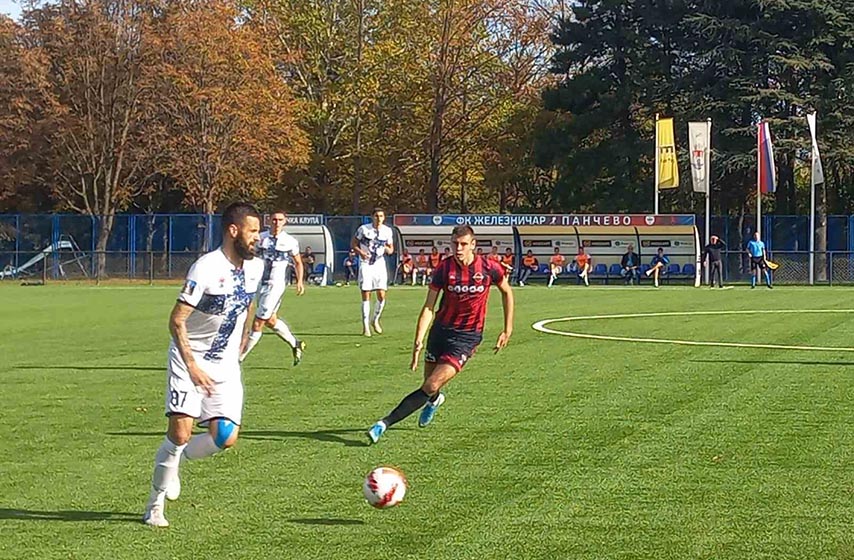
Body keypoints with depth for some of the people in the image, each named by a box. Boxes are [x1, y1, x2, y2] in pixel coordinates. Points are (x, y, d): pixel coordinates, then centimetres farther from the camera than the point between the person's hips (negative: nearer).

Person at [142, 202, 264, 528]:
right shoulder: (206, 269, -20)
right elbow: (176, 321, -19)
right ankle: (155, 505, 3)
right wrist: (192, 366, -24)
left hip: (226, 365, 6)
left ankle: (174, 460, 21)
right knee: (180, 431, -14)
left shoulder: (255, 268, 1)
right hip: (189, 358, -6)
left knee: (225, 437, -8)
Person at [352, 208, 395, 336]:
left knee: (381, 296, -3)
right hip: (366, 264, -3)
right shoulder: (363, 229, -7)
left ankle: (375, 320, 21)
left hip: (380, 264, 3)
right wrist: (360, 252, -18)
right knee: (366, 296, -3)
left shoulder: (387, 231, 3)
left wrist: (389, 250, -11)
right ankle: (365, 326, 3)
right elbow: (353, 244, 1)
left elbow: (391, 248, 13)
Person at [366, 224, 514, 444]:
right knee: (429, 385, 11)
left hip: (467, 337, -3)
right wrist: (418, 341, -19)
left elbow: (507, 292, 10)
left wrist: (508, 329, 8)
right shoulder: (444, 269, -8)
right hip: (441, 330, 3)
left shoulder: (488, 269, -10)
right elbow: (428, 308, -8)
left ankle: (385, 424, -16)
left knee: (431, 387, -16)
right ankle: (435, 400, 51)